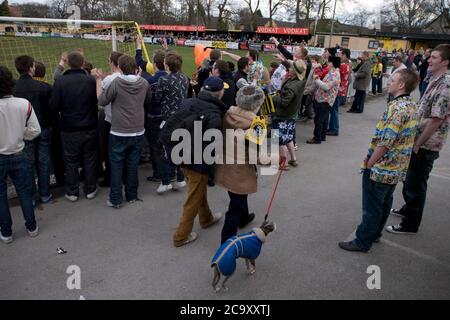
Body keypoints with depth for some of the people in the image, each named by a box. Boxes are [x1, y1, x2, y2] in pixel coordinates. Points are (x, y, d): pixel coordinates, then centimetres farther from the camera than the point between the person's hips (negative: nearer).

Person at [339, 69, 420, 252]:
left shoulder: (397, 108, -24)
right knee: (385, 202, 20)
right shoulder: (412, 105, 7)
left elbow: (385, 142, -27)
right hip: (397, 168, 9)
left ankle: (363, 242, 14)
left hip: (382, 167, -9)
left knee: (372, 206, 2)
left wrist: (369, 164, -16)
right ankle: (375, 233, 36)